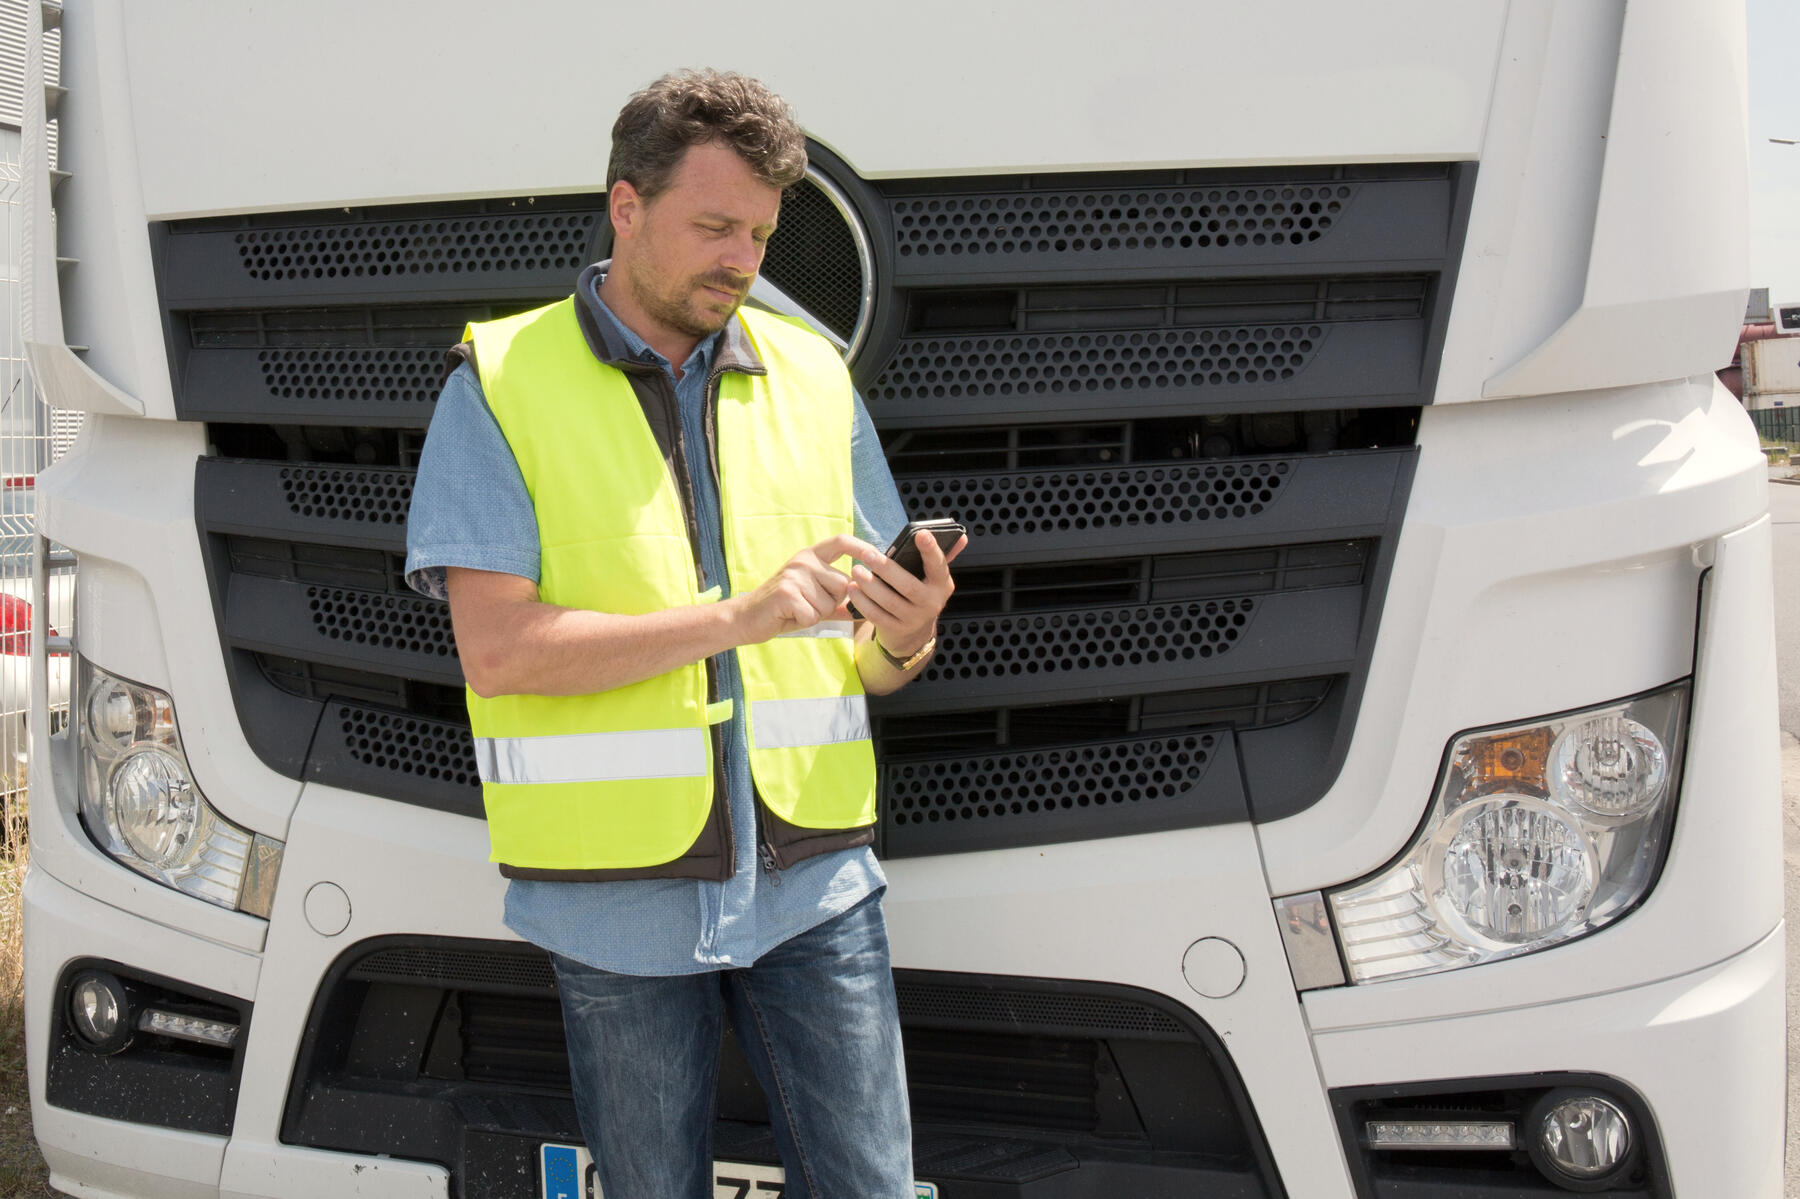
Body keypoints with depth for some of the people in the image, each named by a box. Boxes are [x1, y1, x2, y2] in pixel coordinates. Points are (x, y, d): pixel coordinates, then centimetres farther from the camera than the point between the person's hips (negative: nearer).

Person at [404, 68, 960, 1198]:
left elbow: (869, 666, 12)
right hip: (618, 899, -2)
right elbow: (496, 649, -12)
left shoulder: (813, 377, 8)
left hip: (814, 883, 3)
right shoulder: (500, 384, -2)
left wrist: (905, 633, -12)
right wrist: (733, 616, -19)